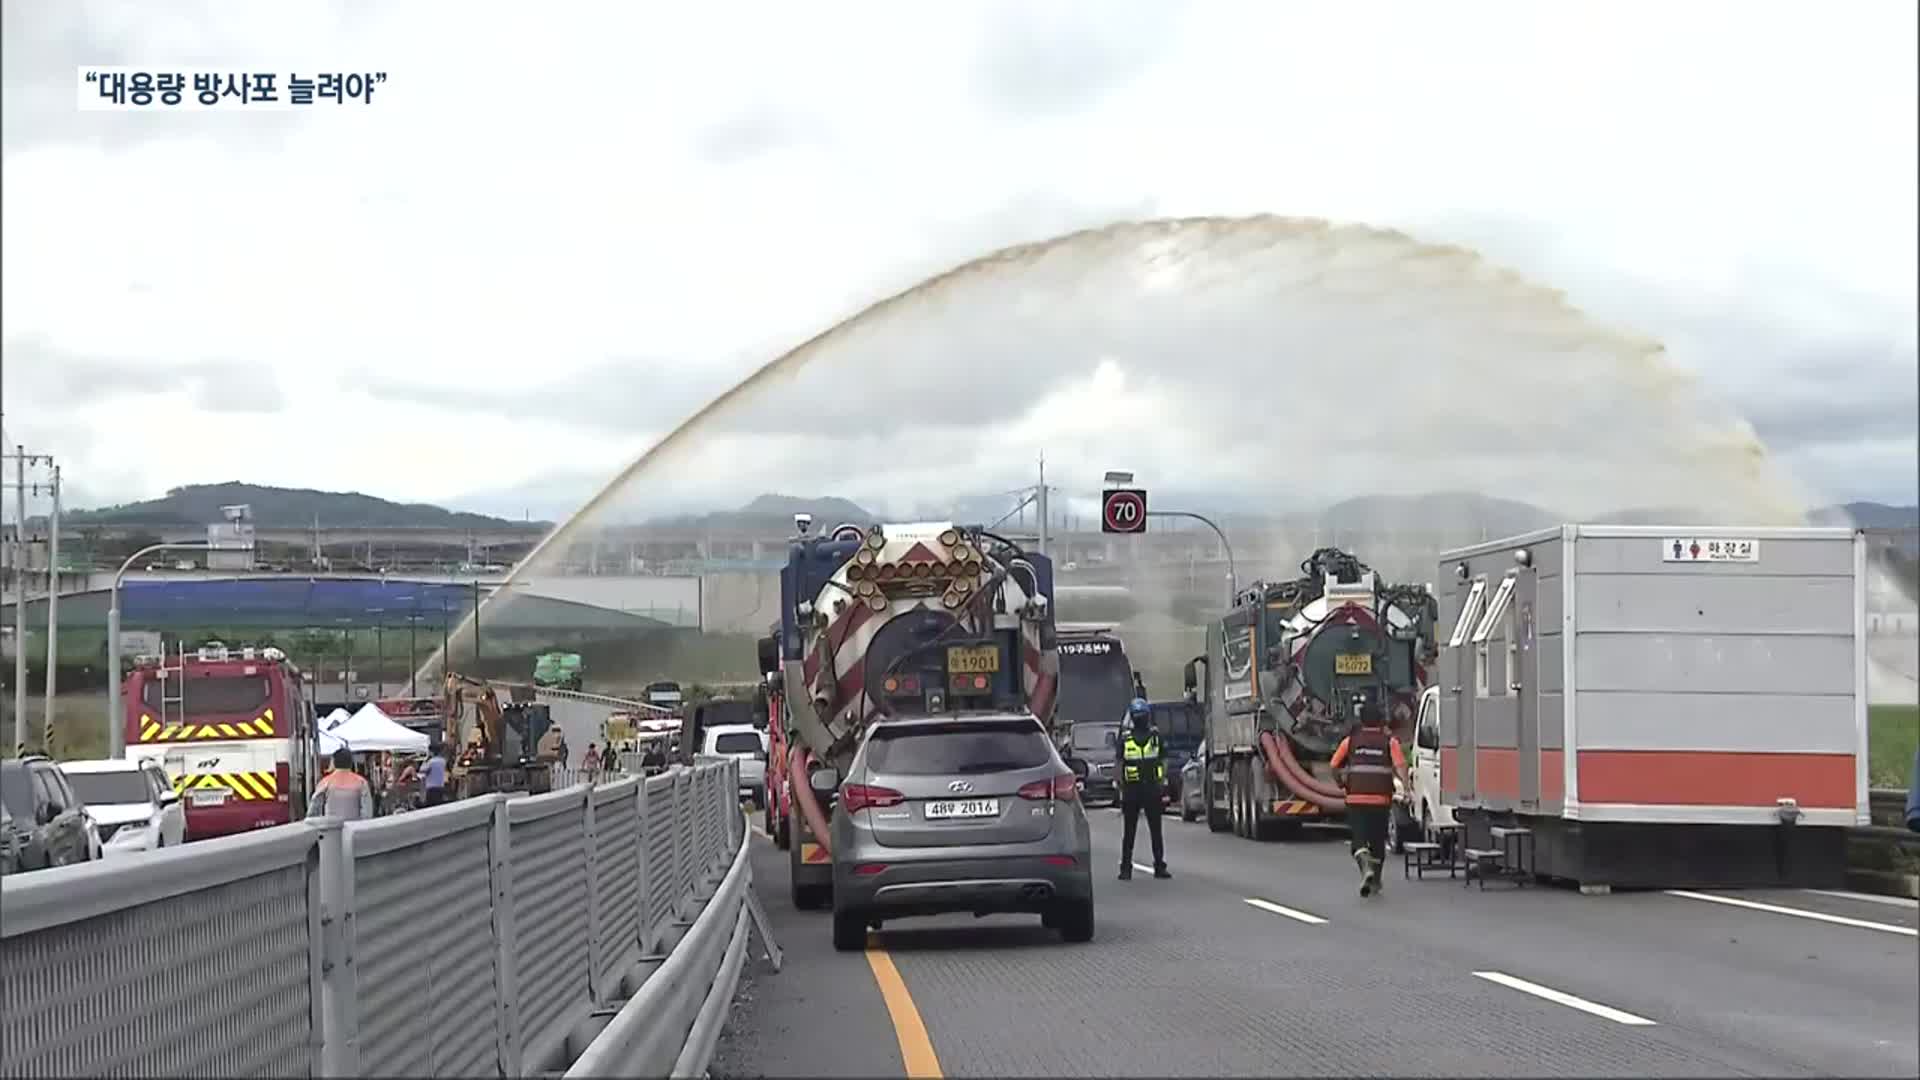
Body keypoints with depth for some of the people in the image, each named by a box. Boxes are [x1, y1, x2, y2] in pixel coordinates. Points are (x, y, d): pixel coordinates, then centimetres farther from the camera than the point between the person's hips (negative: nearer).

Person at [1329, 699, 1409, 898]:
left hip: (1356, 798, -1)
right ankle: (1375, 882, 22)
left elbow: (1334, 767, 9)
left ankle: (1366, 867, -30)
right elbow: (1400, 766, -12)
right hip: (1381, 798, 1)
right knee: (1378, 840, 14)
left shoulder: (1350, 741, 5)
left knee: (1359, 838, -1)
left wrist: (1343, 782, 27)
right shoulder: (1390, 742, 3)